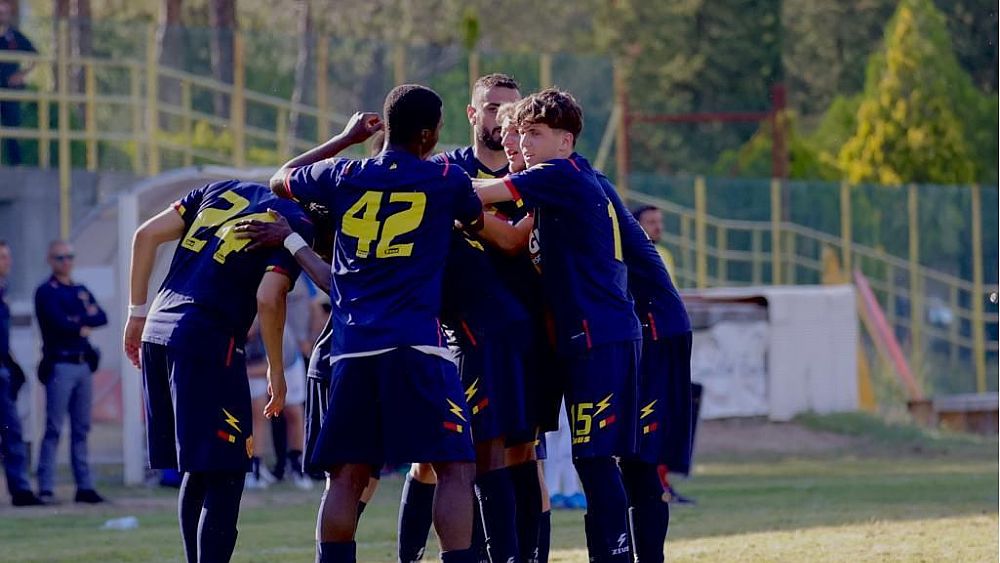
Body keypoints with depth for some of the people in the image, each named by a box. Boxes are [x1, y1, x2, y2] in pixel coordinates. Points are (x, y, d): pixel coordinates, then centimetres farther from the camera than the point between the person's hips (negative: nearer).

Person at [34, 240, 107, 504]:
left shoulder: (81, 292, 19)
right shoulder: (46, 292, -2)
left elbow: (102, 318, 4)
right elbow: (60, 323, -16)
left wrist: (78, 321, -10)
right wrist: (85, 322, -1)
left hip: (83, 364, 7)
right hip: (59, 365, -7)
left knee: (82, 429, 7)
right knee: (54, 428, -9)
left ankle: (84, 485, 9)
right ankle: (46, 488, -9)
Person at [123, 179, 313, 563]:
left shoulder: (223, 189, 20)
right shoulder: (296, 225, -1)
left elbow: (147, 235, 15)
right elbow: (268, 299, -14)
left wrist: (138, 313, 19)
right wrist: (276, 369, -2)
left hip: (157, 330, 7)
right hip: (208, 342, -7)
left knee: (198, 473, 17)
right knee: (224, 478, -5)